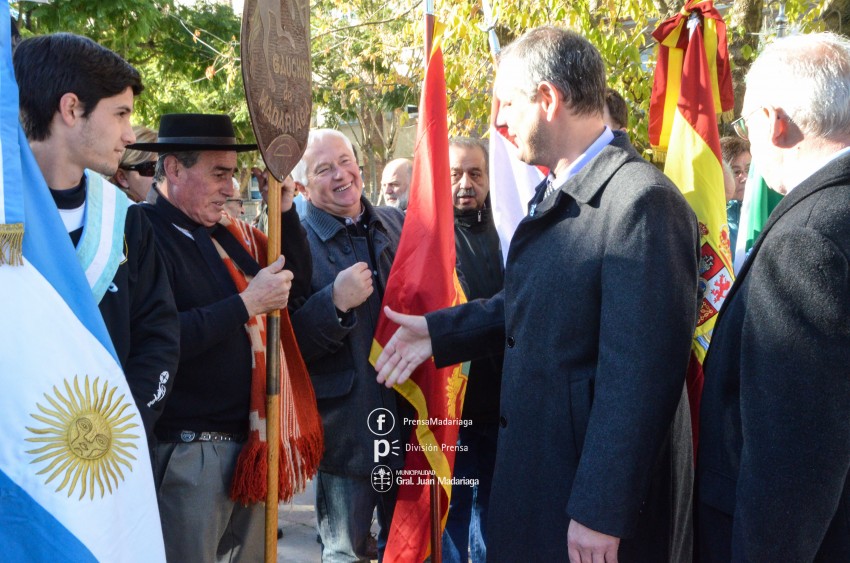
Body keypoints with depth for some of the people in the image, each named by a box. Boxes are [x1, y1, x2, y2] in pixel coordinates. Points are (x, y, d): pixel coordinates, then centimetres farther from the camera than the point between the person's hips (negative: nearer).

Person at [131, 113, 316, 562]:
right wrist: (246, 303, -20)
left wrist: (284, 208, 2)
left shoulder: (231, 234, 10)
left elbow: (296, 281, 14)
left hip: (248, 439, 8)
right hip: (188, 451, -7)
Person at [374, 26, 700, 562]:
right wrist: (440, 331, 12)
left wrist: (600, 512, -21)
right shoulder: (556, 192, 8)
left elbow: (638, 376, -24)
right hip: (537, 469, 9)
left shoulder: (643, 202, -22)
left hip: (596, 492, -8)